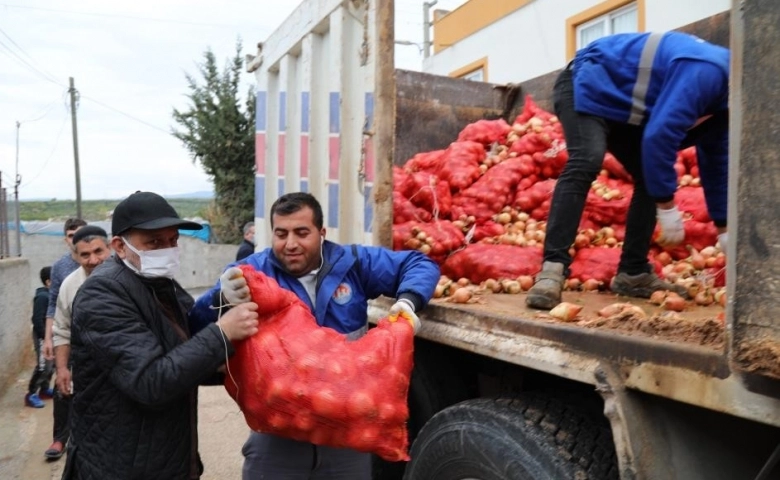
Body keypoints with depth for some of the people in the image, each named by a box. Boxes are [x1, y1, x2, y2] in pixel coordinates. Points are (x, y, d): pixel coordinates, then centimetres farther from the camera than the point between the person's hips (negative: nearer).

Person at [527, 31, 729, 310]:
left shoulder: (723, 94, 4)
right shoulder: (707, 73, -28)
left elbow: (716, 163, 12)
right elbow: (659, 135, -34)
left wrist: (724, 230, 13)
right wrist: (668, 208, -26)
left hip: (622, 103, 10)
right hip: (589, 86, -10)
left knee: (651, 178, 2)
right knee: (585, 164, -32)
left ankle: (633, 273, 5)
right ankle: (552, 269, -40)